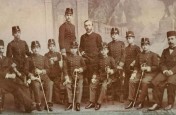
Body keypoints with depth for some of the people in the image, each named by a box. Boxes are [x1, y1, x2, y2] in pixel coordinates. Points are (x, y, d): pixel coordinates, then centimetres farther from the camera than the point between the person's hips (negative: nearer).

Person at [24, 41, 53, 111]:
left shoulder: (44, 58, 17)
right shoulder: (29, 59, 11)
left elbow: (47, 69, 11)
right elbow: (26, 70, 6)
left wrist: (41, 71, -9)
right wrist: (31, 76, -12)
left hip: (43, 76, 2)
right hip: (34, 77, -2)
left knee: (50, 83, -30)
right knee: (36, 85, -36)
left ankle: (48, 104, -24)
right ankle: (38, 104, -21)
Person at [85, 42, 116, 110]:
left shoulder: (111, 59, 4)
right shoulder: (99, 59, 15)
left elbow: (114, 69, 0)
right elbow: (96, 69, 15)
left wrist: (110, 71, -22)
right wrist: (94, 77, 1)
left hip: (108, 77, -4)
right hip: (99, 76, 4)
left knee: (104, 86, -32)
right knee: (92, 85, -21)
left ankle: (99, 103, -24)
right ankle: (92, 102, -12)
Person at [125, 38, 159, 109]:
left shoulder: (153, 55, 2)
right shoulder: (139, 55, 17)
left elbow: (156, 66, -5)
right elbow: (136, 66, 17)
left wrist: (147, 68, -19)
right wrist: (134, 73, -2)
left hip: (150, 73, -5)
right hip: (140, 72, 5)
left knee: (144, 81, -35)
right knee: (132, 80, -21)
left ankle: (141, 102, -25)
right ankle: (131, 101, -15)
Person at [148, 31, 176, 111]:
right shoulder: (165, 51, 22)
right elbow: (162, 63, 13)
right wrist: (164, 70, -8)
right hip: (165, 72, 4)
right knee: (155, 82, -23)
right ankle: (157, 103, -18)